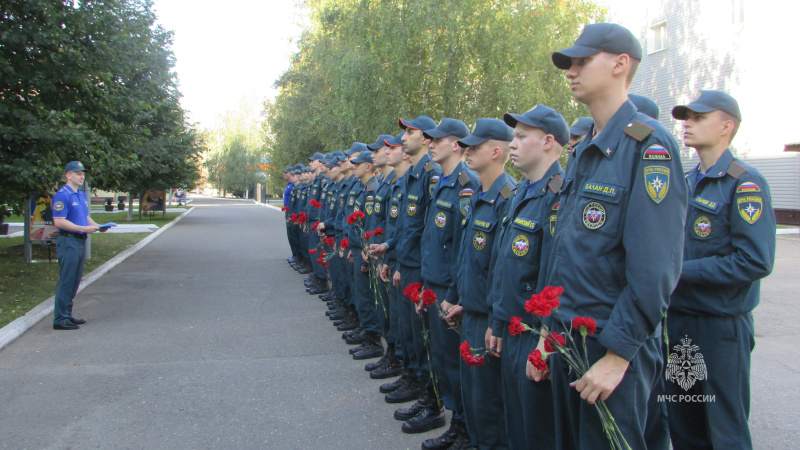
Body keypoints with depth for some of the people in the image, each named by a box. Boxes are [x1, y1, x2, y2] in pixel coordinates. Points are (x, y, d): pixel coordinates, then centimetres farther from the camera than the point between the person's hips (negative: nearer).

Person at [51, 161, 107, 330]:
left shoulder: (82, 195, 16)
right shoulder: (62, 195, -12)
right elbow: (59, 221, -19)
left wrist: (97, 226, 5)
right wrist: (84, 228, -22)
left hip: (80, 242, 9)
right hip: (68, 242, -9)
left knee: (74, 283, 13)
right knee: (66, 282, -6)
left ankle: (67, 315, 21)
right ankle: (60, 319, 0)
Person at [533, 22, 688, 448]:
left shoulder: (649, 145, -14)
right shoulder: (581, 152, 12)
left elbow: (656, 268, -20)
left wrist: (618, 353, -19)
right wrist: (547, 331, 15)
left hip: (612, 346, -8)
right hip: (566, 340, 8)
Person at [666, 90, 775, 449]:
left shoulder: (745, 184, -11)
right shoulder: (686, 182, 12)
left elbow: (755, 262, -20)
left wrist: (681, 271, -18)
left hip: (721, 326, -7)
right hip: (678, 320, 7)